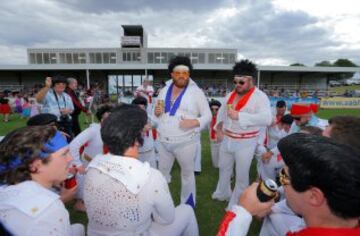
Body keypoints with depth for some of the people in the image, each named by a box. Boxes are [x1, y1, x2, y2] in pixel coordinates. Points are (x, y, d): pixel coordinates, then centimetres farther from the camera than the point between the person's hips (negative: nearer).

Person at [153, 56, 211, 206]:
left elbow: (207, 115, -7)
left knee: (187, 173, 14)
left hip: (186, 142, -4)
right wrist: (156, 112, -9)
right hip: (163, 141, 5)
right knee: (162, 172, 18)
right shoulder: (164, 91, 6)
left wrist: (195, 122, -26)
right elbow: (157, 115, 15)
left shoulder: (196, 92, -8)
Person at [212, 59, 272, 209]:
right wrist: (219, 124, 4)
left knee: (241, 175, 9)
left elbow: (266, 119, -31)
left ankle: (236, 205, 30)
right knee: (224, 168, 23)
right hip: (227, 139, 7)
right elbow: (222, 110, 21)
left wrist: (239, 116, -36)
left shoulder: (260, 97, -17)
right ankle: (222, 193, 47)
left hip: (245, 143, -6)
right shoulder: (231, 95, 5)